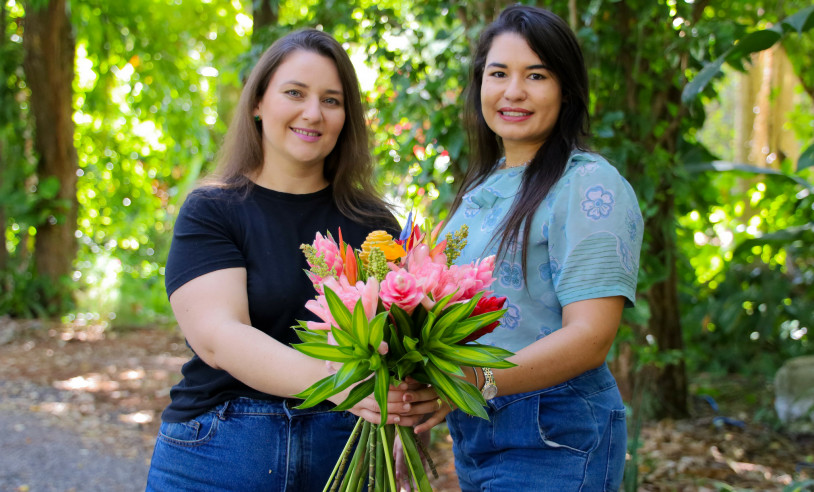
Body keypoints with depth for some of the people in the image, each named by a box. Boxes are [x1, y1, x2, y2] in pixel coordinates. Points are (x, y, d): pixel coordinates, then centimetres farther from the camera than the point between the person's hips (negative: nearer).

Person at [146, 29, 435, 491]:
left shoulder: (374, 222, 6)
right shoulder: (210, 212, -3)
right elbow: (217, 335, -17)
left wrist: (418, 391, -26)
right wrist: (335, 382, -33)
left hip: (345, 452, 3)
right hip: (220, 453, -2)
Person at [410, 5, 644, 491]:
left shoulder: (590, 186, -12)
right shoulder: (479, 190, 14)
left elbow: (590, 337, -21)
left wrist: (477, 380, -33)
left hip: (555, 438, -7)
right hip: (471, 432, 7)